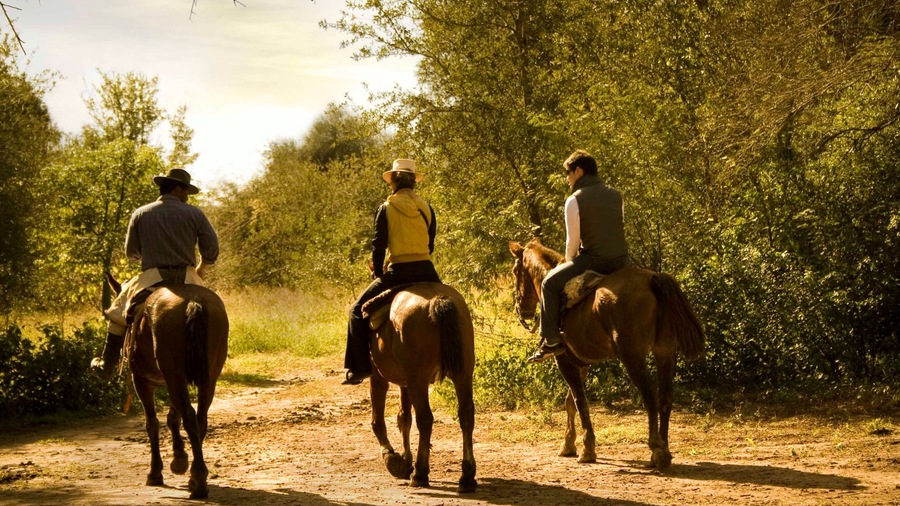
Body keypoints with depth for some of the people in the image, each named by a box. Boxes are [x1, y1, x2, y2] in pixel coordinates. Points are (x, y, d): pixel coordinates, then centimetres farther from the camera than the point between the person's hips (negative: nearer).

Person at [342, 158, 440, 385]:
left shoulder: (386, 209, -3)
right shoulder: (427, 209, 7)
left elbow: (378, 246, -2)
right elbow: (430, 245, 12)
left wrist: (378, 275, 9)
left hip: (398, 272, -3)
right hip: (426, 271, 3)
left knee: (358, 310, 12)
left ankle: (360, 368, 4)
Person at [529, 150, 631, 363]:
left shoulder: (574, 201, -8)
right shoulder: (616, 195, 12)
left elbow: (573, 240, -6)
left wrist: (569, 261, 13)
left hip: (594, 261, -6)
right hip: (621, 260, 6)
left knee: (550, 283, 8)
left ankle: (552, 341, 4)